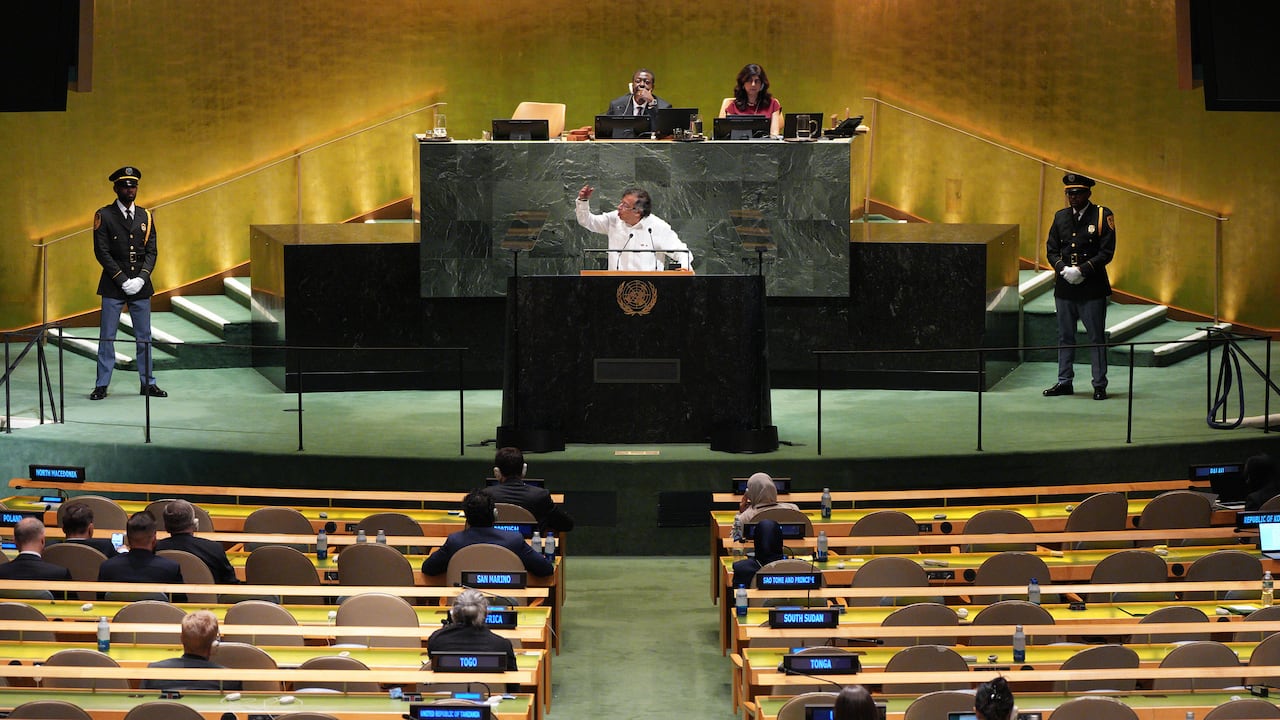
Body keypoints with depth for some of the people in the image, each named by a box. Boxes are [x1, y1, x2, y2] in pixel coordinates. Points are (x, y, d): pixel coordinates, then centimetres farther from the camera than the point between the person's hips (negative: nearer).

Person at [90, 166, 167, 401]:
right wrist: (123, 280, -13)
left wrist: (141, 278, -8)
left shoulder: (145, 217, 10)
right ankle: (102, 385, 5)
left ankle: (147, 383, 14)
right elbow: (101, 251, -7)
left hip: (140, 285, 3)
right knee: (107, 337, 0)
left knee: (144, 337, 7)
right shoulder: (104, 216, -2)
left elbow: (151, 251, 7)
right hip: (113, 285, -3)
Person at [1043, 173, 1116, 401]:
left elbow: (1106, 252, -8)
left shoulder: (1102, 216, -3)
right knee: (1065, 337, 10)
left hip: (1092, 287, -4)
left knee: (1096, 337, 1)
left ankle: (1099, 385, 7)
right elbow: (1051, 250, 9)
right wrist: (1063, 269, -9)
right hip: (1064, 287, 4)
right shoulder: (1060, 217, 10)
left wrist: (1081, 270, -16)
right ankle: (1064, 382, 18)